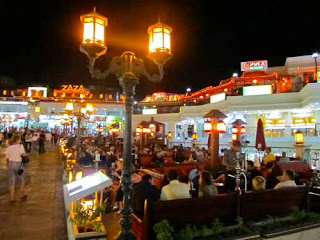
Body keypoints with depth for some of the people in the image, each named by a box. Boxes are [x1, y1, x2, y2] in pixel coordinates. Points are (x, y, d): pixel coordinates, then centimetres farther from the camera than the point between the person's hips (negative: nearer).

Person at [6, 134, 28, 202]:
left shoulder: (9, 147, 3)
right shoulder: (20, 146, -11)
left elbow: (7, 158, 5)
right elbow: (23, 154, -27)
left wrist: (9, 166, 17)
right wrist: (26, 154, -6)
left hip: (11, 164, 4)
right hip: (19, 164, -3)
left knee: (12, 182, 11)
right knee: (22, 180, 17)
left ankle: (12, 198, 16)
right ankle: (22, 195, 27)